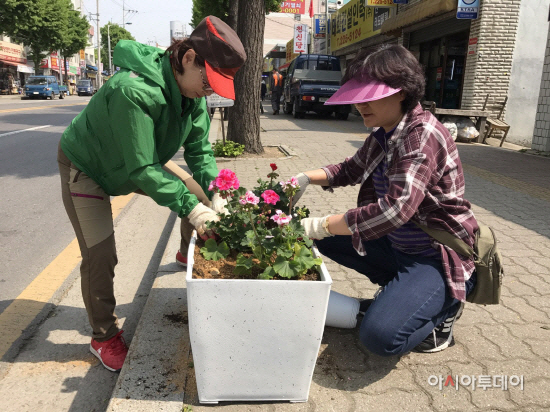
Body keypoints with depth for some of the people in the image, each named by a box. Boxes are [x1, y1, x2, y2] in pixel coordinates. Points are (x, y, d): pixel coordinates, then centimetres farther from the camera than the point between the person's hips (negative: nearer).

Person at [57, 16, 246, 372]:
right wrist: (191, 208, -36)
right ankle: (104, 336, 13)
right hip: (87, 167, -6)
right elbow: (142, 169, -38)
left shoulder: (192, 89, -17)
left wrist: (213, 195, -22)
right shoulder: (133, 90, -41)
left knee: (201, 195, 3)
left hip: (143, 159, 7)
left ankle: (189, 253, 32)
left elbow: (199, 148, -10)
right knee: (100, 254, -8)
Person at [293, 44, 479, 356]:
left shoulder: (422, 135, -24)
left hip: (439, 257, -9)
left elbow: (395, 209, -35)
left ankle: (443, 308, 4)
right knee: (324, 238, 8)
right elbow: (351, 170, 18)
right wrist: (306, 178, 0)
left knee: (381, 335, -27)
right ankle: (398, 290, 14)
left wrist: (320, 226, -30)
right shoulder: (383, 135, 3)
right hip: (397, 245, 9)